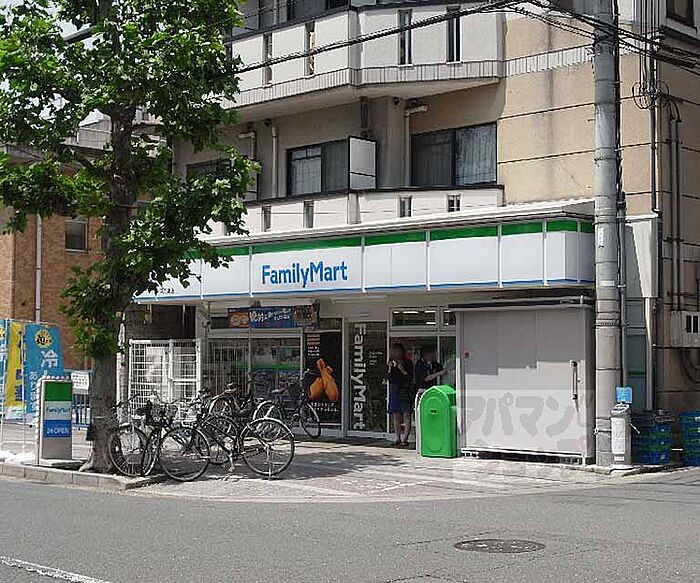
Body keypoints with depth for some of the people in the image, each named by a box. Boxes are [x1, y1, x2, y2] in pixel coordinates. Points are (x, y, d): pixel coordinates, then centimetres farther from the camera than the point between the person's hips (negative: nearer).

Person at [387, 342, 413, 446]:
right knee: (396, 415, 4)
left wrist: (402, 369, -16)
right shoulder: (391, 363, 12)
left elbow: (410, 378, -6)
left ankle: (405, 438, -7)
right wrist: (390, 369, -7)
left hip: (405, 390, -4)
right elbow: (388, 378, 8)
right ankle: (398, 438, 9)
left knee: (406, 414, -8)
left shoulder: (407, 363, 0)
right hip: (394, 390, 4)